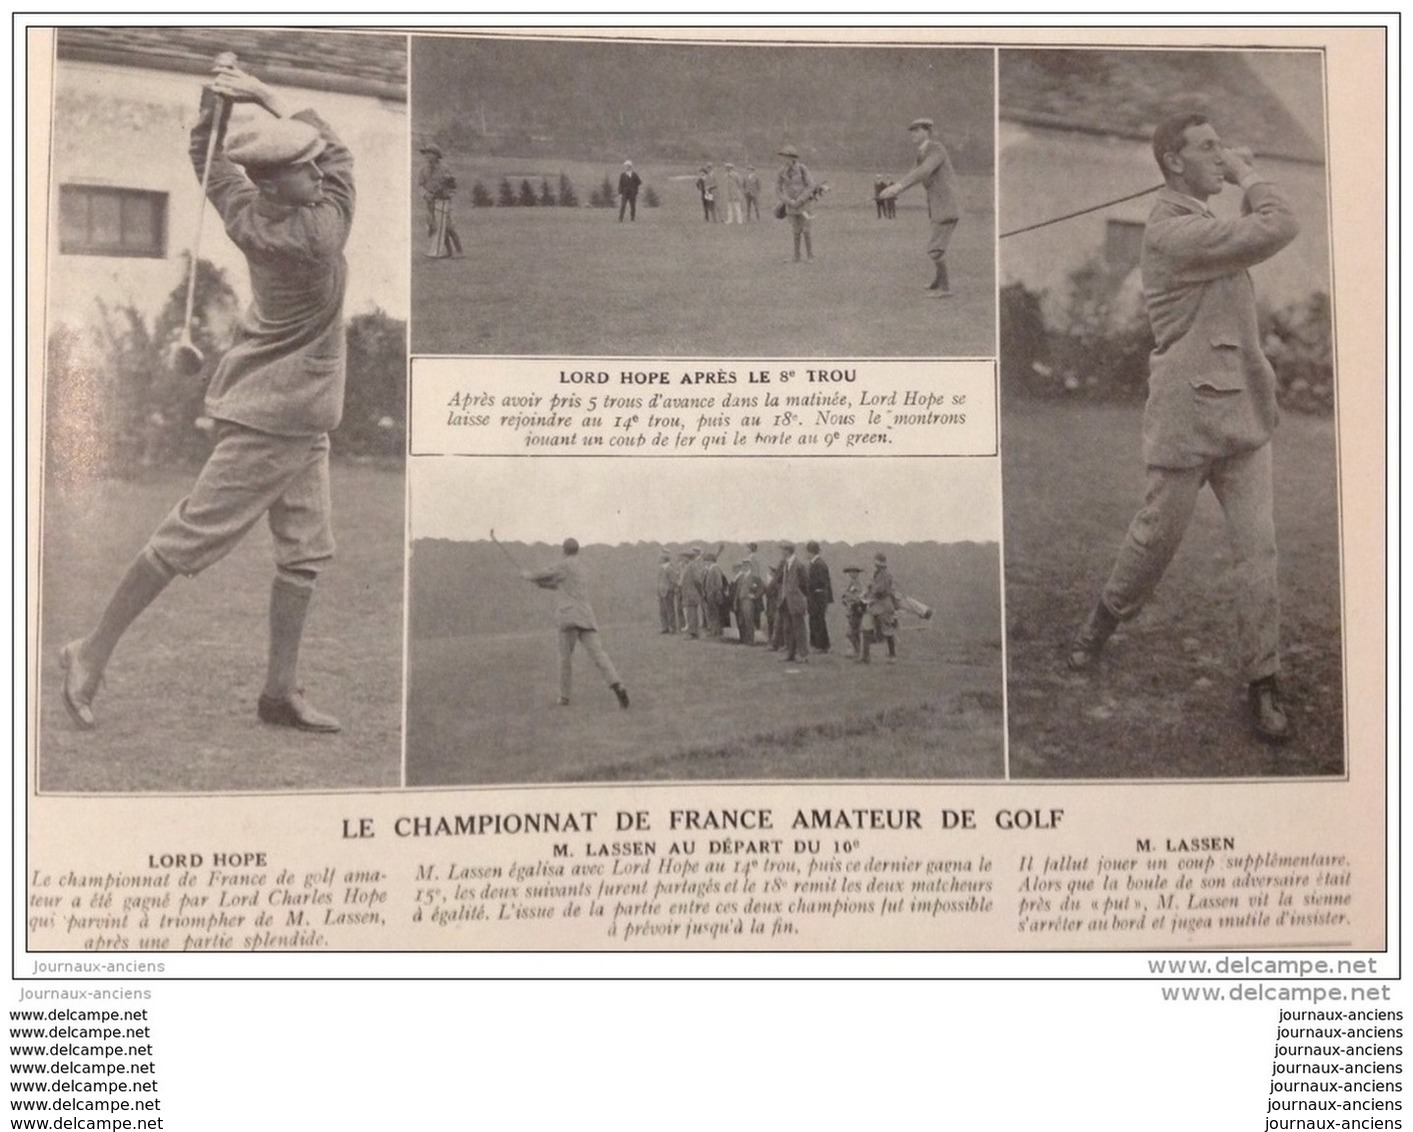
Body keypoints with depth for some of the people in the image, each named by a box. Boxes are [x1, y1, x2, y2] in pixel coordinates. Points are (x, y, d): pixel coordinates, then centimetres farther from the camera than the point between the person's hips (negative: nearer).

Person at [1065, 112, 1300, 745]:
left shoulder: (1205, 222, 17)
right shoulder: (1172, 228, -15)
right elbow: (1279, 230, -18)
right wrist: (1248, 177, -6)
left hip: (1244, 412, 8)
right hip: (1187, 414, -8)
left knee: (1258, 548, 0)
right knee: (1158, 536, 8)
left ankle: (1262, 684, 4)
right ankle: (1102, 622, 34)